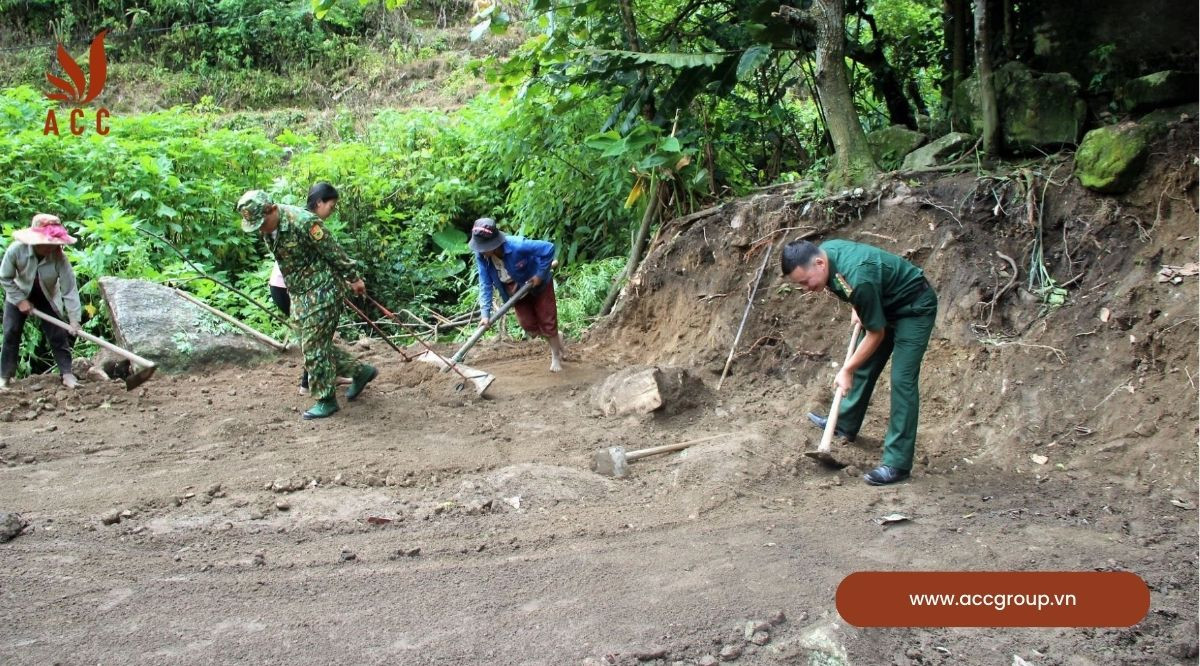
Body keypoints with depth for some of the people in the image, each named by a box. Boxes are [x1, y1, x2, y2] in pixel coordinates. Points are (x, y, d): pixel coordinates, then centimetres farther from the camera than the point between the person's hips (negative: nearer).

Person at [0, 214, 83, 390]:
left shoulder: (59, 258, -33)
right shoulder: (16, 250, -32)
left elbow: (69, 289, -31)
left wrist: (74, 319, -34)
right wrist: (20, 301, -20)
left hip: (48, 297, 0)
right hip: (19, 295, 0)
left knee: (57, 334, -5)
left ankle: (67, 373, 1)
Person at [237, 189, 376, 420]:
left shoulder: (302, 221, -24)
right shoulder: (267, 228, 3)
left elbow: (333, 251, -16)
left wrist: (353, 278, -9)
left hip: (322, 291, -9)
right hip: (301, 294, 9)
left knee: (314, 348, -5)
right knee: (317, 345, 13)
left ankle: (326, 400, 8)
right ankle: (361, 371, 28)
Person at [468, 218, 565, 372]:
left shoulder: (517, 246, -41)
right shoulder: (481, 256, -25)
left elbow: (549, 248, -34)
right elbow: (485, 284, -21)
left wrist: (540, 274, -28)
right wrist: (486, 313, -27)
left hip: (538, 284, -5)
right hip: (517, 290, 5)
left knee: (547, 321, 3)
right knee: (529, 325, 7)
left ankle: (556, 357, 24)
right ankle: (555, 338, 37)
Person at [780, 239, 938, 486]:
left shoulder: (858, 279, -39)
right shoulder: (823, 252, -14)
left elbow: (876, 334, -24)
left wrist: (847, 370, -17)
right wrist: (856, 308, 3)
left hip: (914, 308, -9)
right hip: (884, 305, 9)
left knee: (902, 380, -15)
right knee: (864, 366, 17)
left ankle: (897, 464, -14)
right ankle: (846, 424, 36)